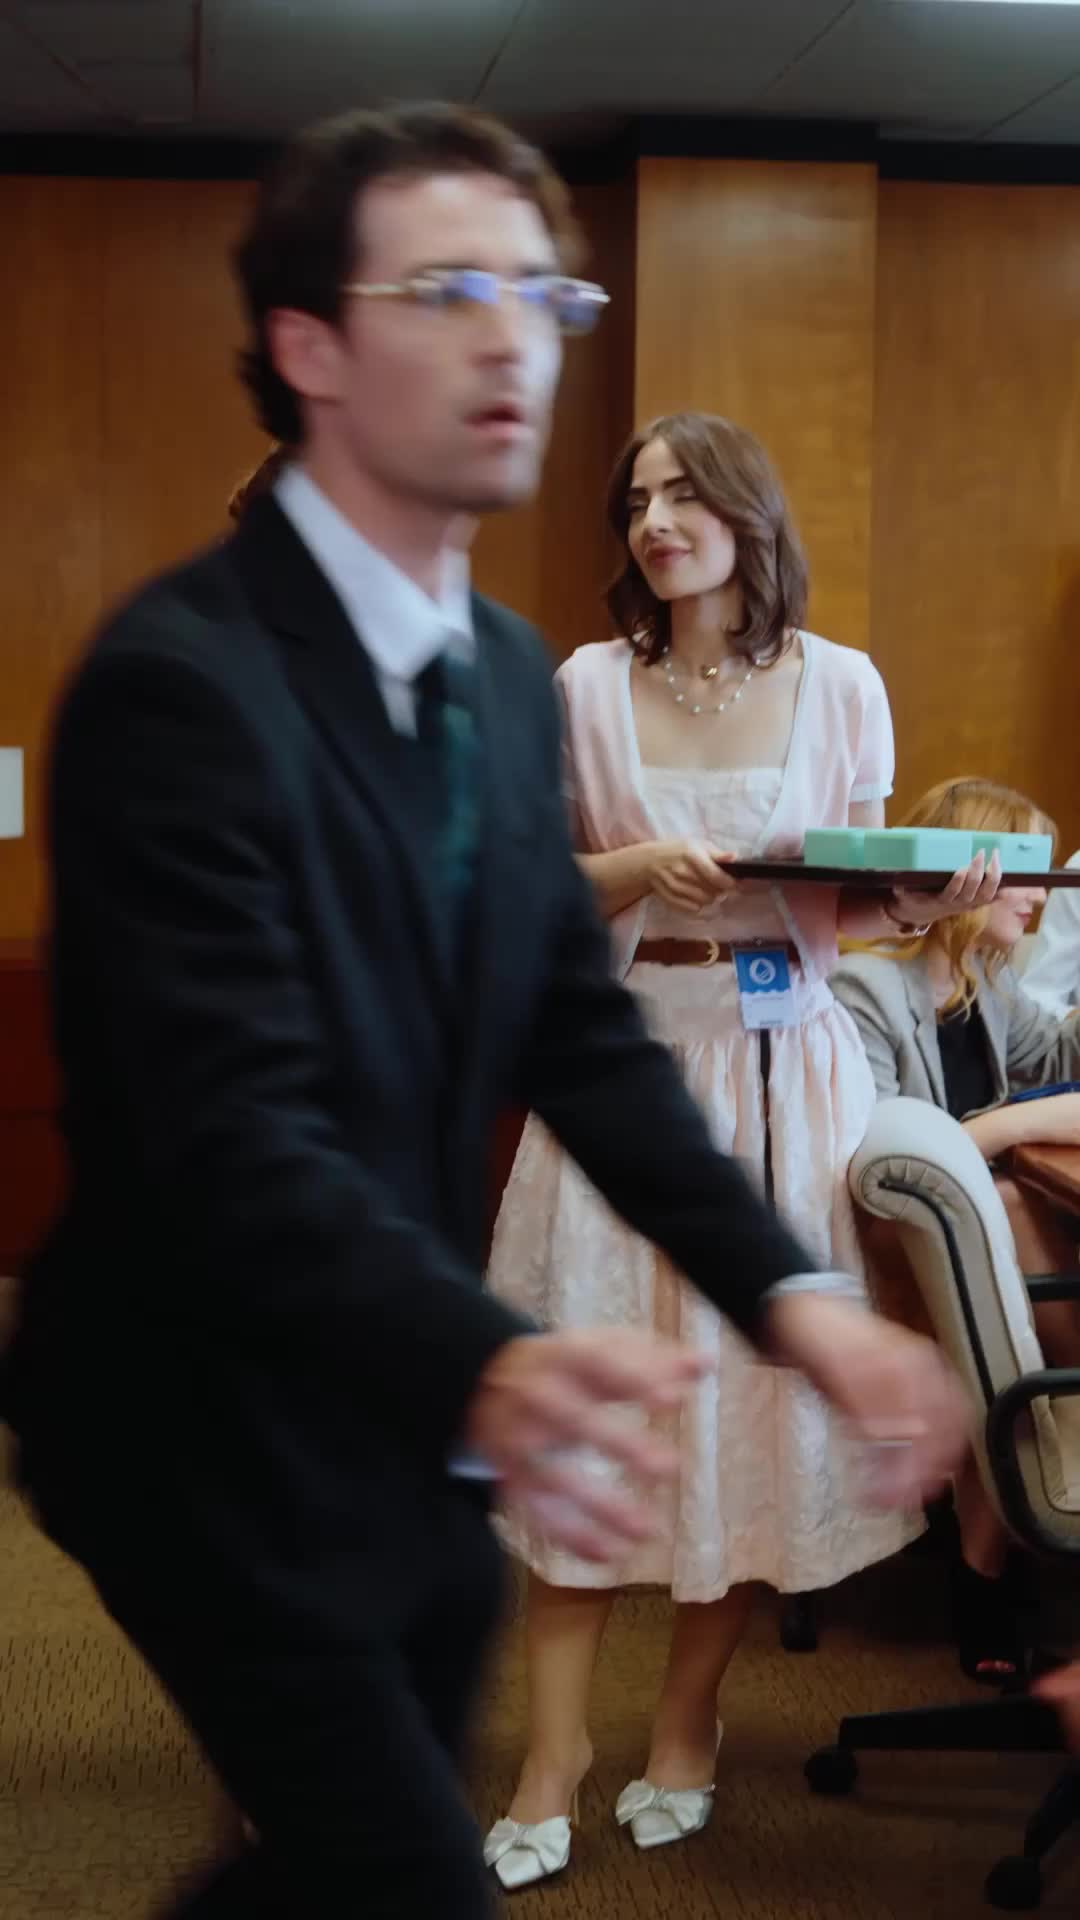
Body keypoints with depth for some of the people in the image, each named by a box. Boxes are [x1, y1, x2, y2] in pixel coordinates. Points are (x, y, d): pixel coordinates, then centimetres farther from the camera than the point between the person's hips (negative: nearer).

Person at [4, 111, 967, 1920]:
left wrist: (790, 1296, -9)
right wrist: (489, 1369, -47)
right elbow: (236, 1137, -30)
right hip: (220, 1445, -8)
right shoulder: (178, 681, -22)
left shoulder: (510, 672, 5)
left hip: (409, 1429, 8)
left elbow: (582, 1032, 4)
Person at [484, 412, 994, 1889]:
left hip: (784, 1064, 0)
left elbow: (855, 897, 7)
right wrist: (638, 867, -15)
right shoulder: (590, 687, 3)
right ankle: (558, 1742, 10)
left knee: (753, 1386, 3)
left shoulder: (840, 686, 2)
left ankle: (688, 1719, 21)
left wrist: (926, 899, -14)